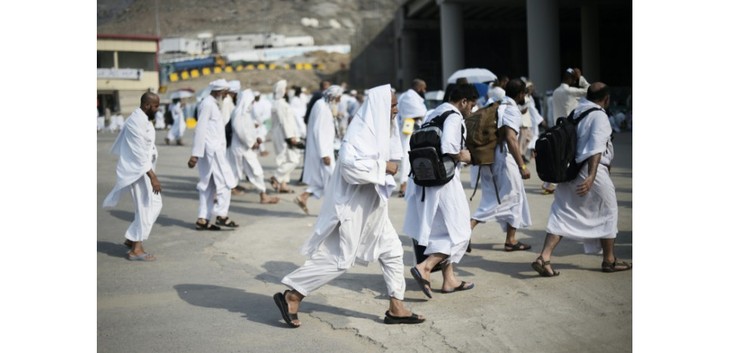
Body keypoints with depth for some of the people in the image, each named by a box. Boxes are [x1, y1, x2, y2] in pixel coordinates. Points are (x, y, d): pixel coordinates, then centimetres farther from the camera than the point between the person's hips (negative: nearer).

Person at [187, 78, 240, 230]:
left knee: (209, 186, 10)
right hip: (212, 150, -10)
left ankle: (203, 220, 12)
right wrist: (195, 154, -21)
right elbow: (200, 130, -18)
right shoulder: (207, 104, -12)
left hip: (214, 150, 10)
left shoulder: (212, 104, 18)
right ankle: (221, 215, -1)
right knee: (225, 182, -5)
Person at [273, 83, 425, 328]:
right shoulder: (361, 131, -18)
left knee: (392, 250, 10)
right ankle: (291, 295, 4)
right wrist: (384, 167, -20)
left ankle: (396, 308, 17)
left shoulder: (378, 129, 11)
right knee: (338, 259, -6)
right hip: (352, 205, -10)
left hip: (370, 206, 10)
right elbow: (351, 164, -31)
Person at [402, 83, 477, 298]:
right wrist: (461, 156, -9)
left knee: (441, 231, 17)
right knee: (458, 232, 0)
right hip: (443, 180, -9)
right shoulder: (454, 117, -12)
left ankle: (449, 280, 22)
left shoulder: (433, 115, 15)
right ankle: (424, 267, -14)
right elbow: (447, 146, -28)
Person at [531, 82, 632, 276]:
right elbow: (596, 148, -23)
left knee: (562, 215, 6)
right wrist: (591, 177, -32)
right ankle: (609, 260, 25)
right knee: (607, 214, 13)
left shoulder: (575, 113, 10)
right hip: (590, 171, -6)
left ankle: (543, 258, -7)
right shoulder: (599, 116, -12)